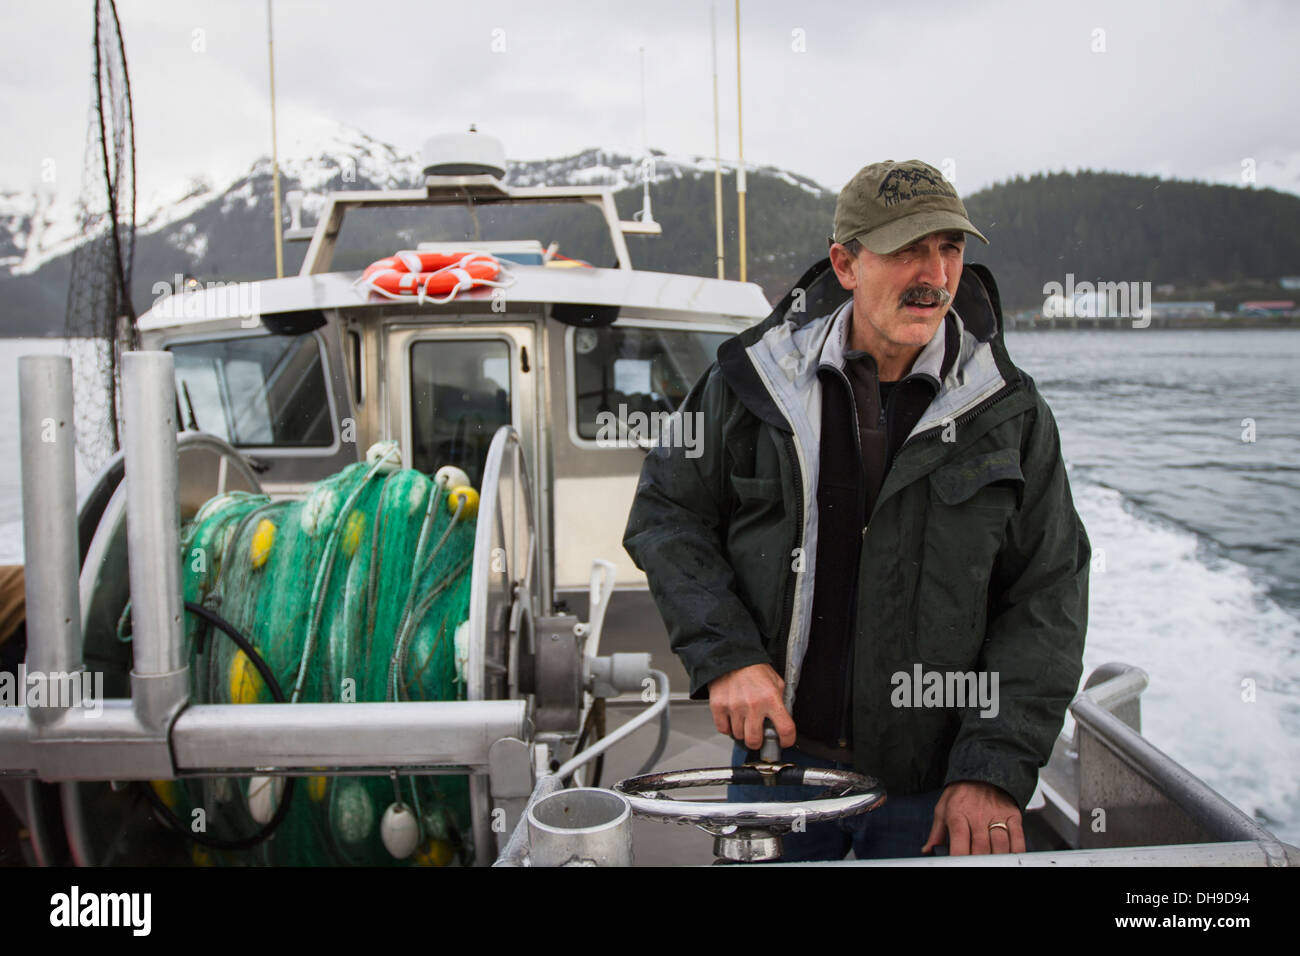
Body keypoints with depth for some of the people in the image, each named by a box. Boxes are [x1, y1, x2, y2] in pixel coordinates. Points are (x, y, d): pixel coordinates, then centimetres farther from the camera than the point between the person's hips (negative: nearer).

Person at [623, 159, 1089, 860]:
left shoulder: (1009, 412, -5)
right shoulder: (752, 380, -7)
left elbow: (1046, 599, -4)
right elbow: (668, 514, 0)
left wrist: (995, 770, -11)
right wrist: (725, 655, -13)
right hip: (777, 748, 1)